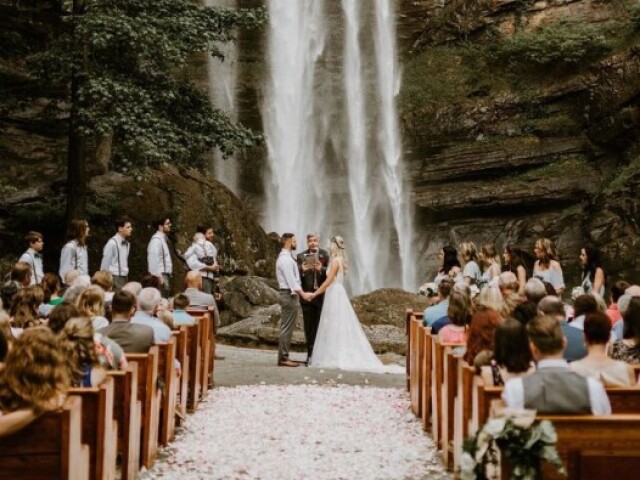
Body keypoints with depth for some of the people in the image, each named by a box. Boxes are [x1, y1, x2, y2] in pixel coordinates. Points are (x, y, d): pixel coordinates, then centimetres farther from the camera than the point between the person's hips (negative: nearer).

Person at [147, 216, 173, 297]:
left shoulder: (163, 238, 15)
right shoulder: (156, 240, -14)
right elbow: (154, 259, -20)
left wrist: (169, 273, 14)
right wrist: (159, 276, -22)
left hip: (166, 274, 10)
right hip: (161, 275, -10)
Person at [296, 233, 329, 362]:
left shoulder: (326, 255, 3)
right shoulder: (301, 256, 7)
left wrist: (321, 269, -21)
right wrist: (302, 269, -18)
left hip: (322, 295, -1)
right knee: (309, 327, 5)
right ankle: (310, 353, 12)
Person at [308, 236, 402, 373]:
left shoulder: (335, 261, -13)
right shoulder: (340, 260, 13)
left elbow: (328, 281, -17)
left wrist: (314, 294, -14)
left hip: (334, 295, -9)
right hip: (337, 294, 9)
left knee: (335, 327, -6)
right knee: (340, 327, 9)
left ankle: (336, 358, -3)